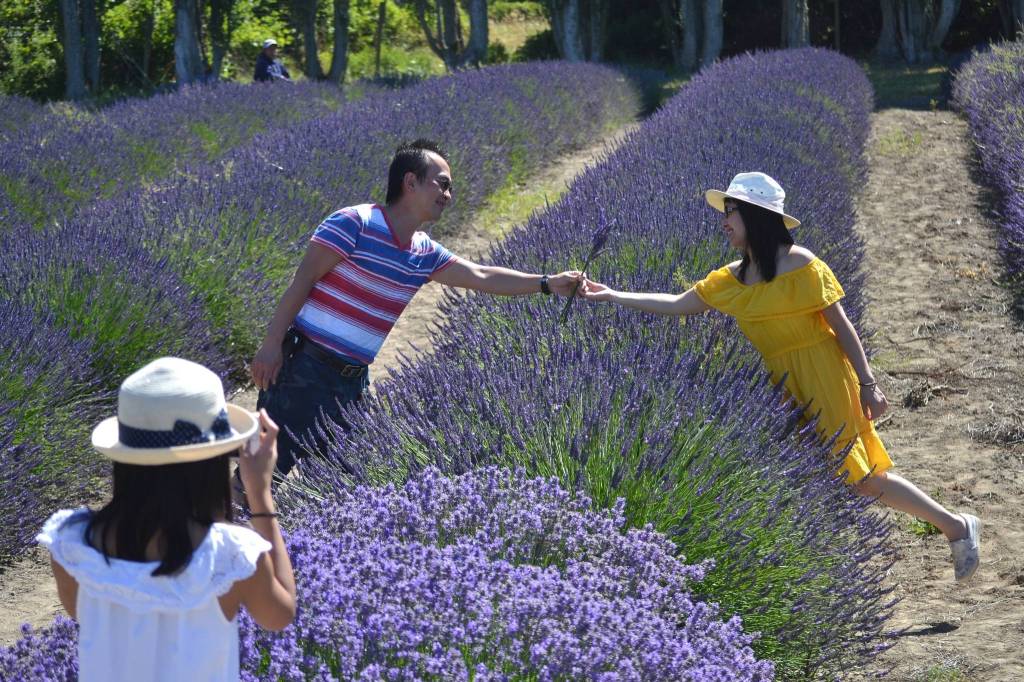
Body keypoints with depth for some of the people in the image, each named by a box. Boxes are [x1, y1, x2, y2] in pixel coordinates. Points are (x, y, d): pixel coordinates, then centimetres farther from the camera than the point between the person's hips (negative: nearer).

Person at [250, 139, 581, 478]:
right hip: (305, 370, -8)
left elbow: (482, 276, 14)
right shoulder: (354, 223, -12)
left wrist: (547, 284, 7)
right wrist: (271, 344, -17)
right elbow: (302, 281, -13)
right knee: (271, 464, -8)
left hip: (354, 382, 8)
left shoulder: (425, 254, 10)